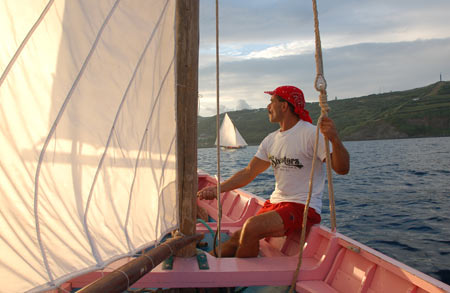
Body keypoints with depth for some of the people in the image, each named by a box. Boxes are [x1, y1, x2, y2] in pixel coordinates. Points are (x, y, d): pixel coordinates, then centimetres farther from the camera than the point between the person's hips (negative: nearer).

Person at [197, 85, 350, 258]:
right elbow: (249, 172, 14)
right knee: (237, 238, -4)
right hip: (275, 204, 7)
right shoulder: (271, 140, 11)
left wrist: (334, 139, -36)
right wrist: (218, 189, 5)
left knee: (251, 227, -26)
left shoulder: (310, 133, -11)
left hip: (304, 207, -7)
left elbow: (342, 169, -17)